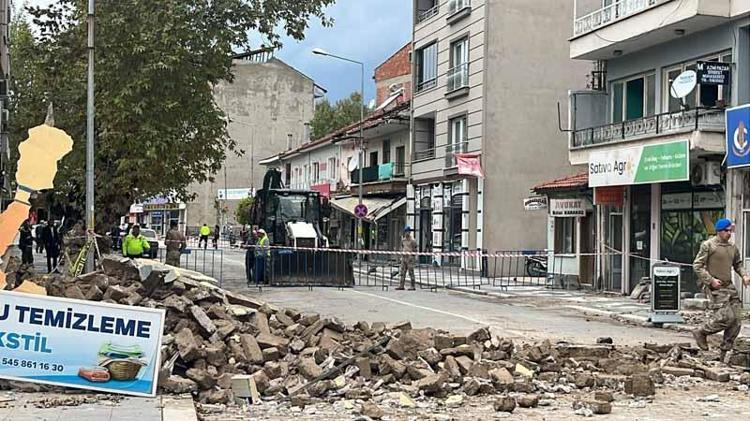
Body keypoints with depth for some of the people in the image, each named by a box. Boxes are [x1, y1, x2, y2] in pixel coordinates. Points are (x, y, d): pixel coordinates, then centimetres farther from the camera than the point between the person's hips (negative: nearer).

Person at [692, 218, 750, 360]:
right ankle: (701, 333, 5)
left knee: (736, 319, 1)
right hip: (714, 287, -7)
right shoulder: (708, 245, -7)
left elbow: (738, 264, 26)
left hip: (729, 286, 7)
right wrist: (711, 280, -15)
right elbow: (697, 266, -8)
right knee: (726, 317, -18)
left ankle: (725, 351, 12)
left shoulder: (732, 247, 13)